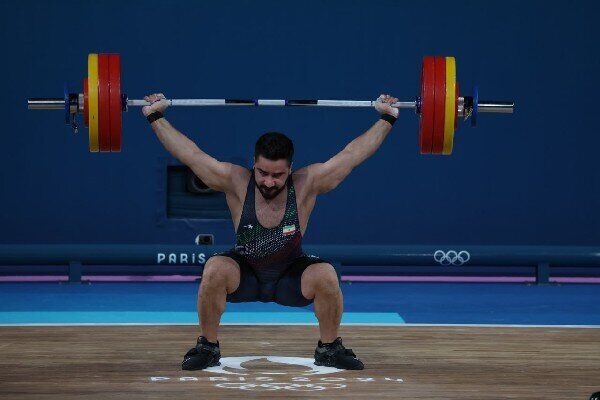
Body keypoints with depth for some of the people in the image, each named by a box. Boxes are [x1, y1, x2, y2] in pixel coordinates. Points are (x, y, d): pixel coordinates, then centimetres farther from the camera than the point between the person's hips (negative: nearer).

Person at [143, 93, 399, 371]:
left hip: (290, 278, 0)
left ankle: (329, 348, -5)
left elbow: (353, 153, -16)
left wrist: (386, 118, -15)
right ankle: (207, 347, -11)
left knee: (326, 276, -29)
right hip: (245, 274, 0)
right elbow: (190, 154, -18)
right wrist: (156, 117, -19)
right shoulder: (236, 183, -22)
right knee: (214, 270, -31)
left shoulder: (306, 186, -21)